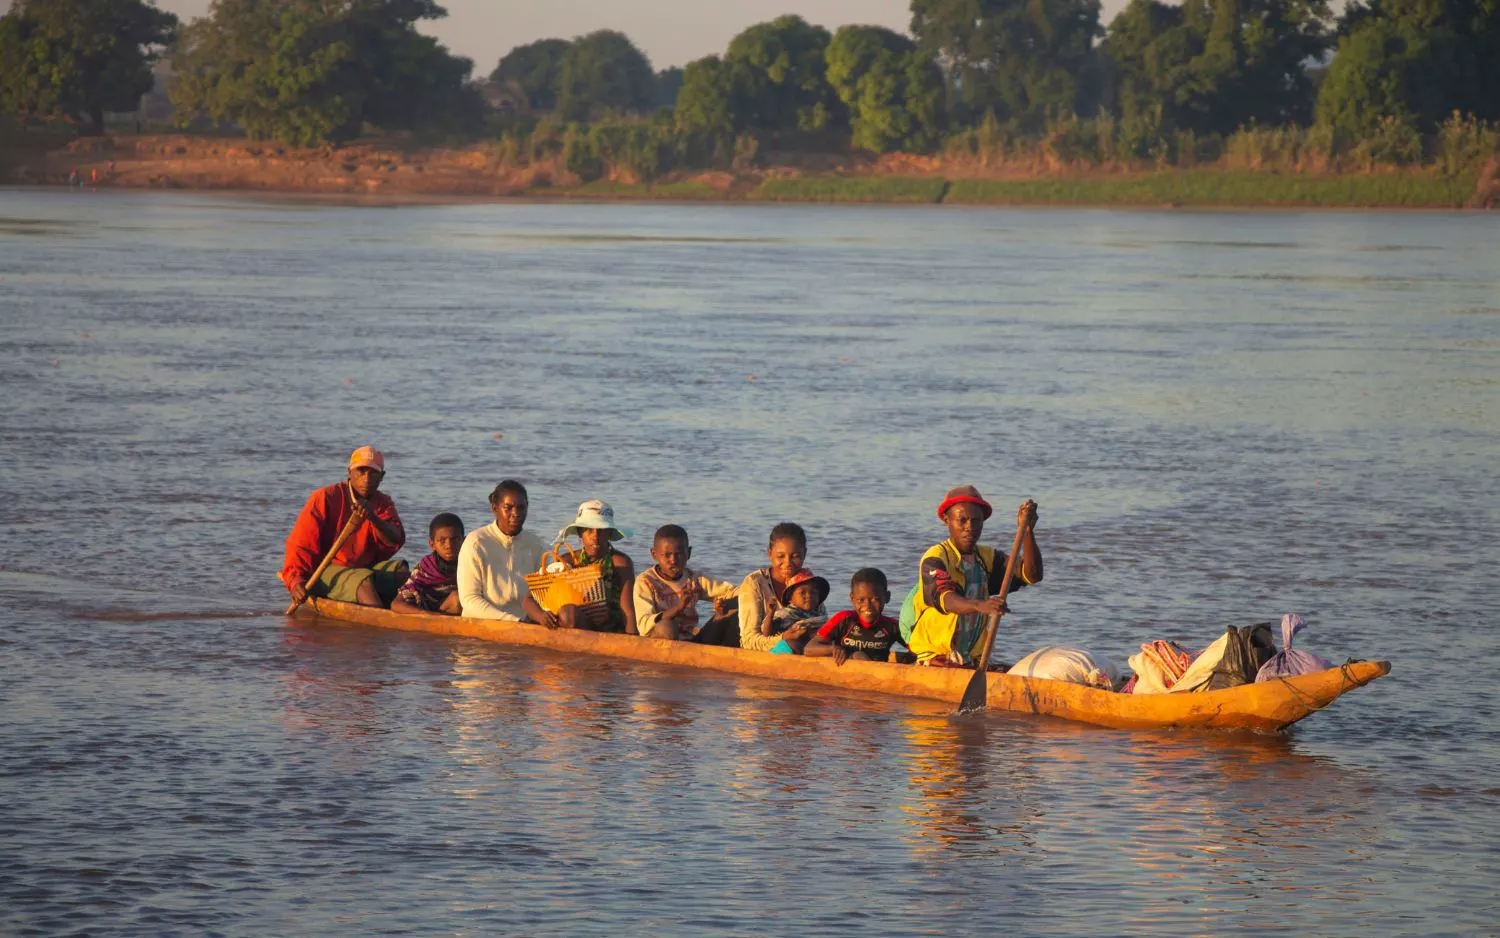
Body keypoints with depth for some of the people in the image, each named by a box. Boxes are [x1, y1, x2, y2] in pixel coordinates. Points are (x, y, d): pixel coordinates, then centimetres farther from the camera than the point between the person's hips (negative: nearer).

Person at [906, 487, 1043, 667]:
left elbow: (1032, 575, -1)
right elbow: (945, 599, -26)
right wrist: (980, 606, -46)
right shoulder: (935, 558, -8)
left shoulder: (988, 558, 12)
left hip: (973, 662, 6)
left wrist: (1027, 530, -14)